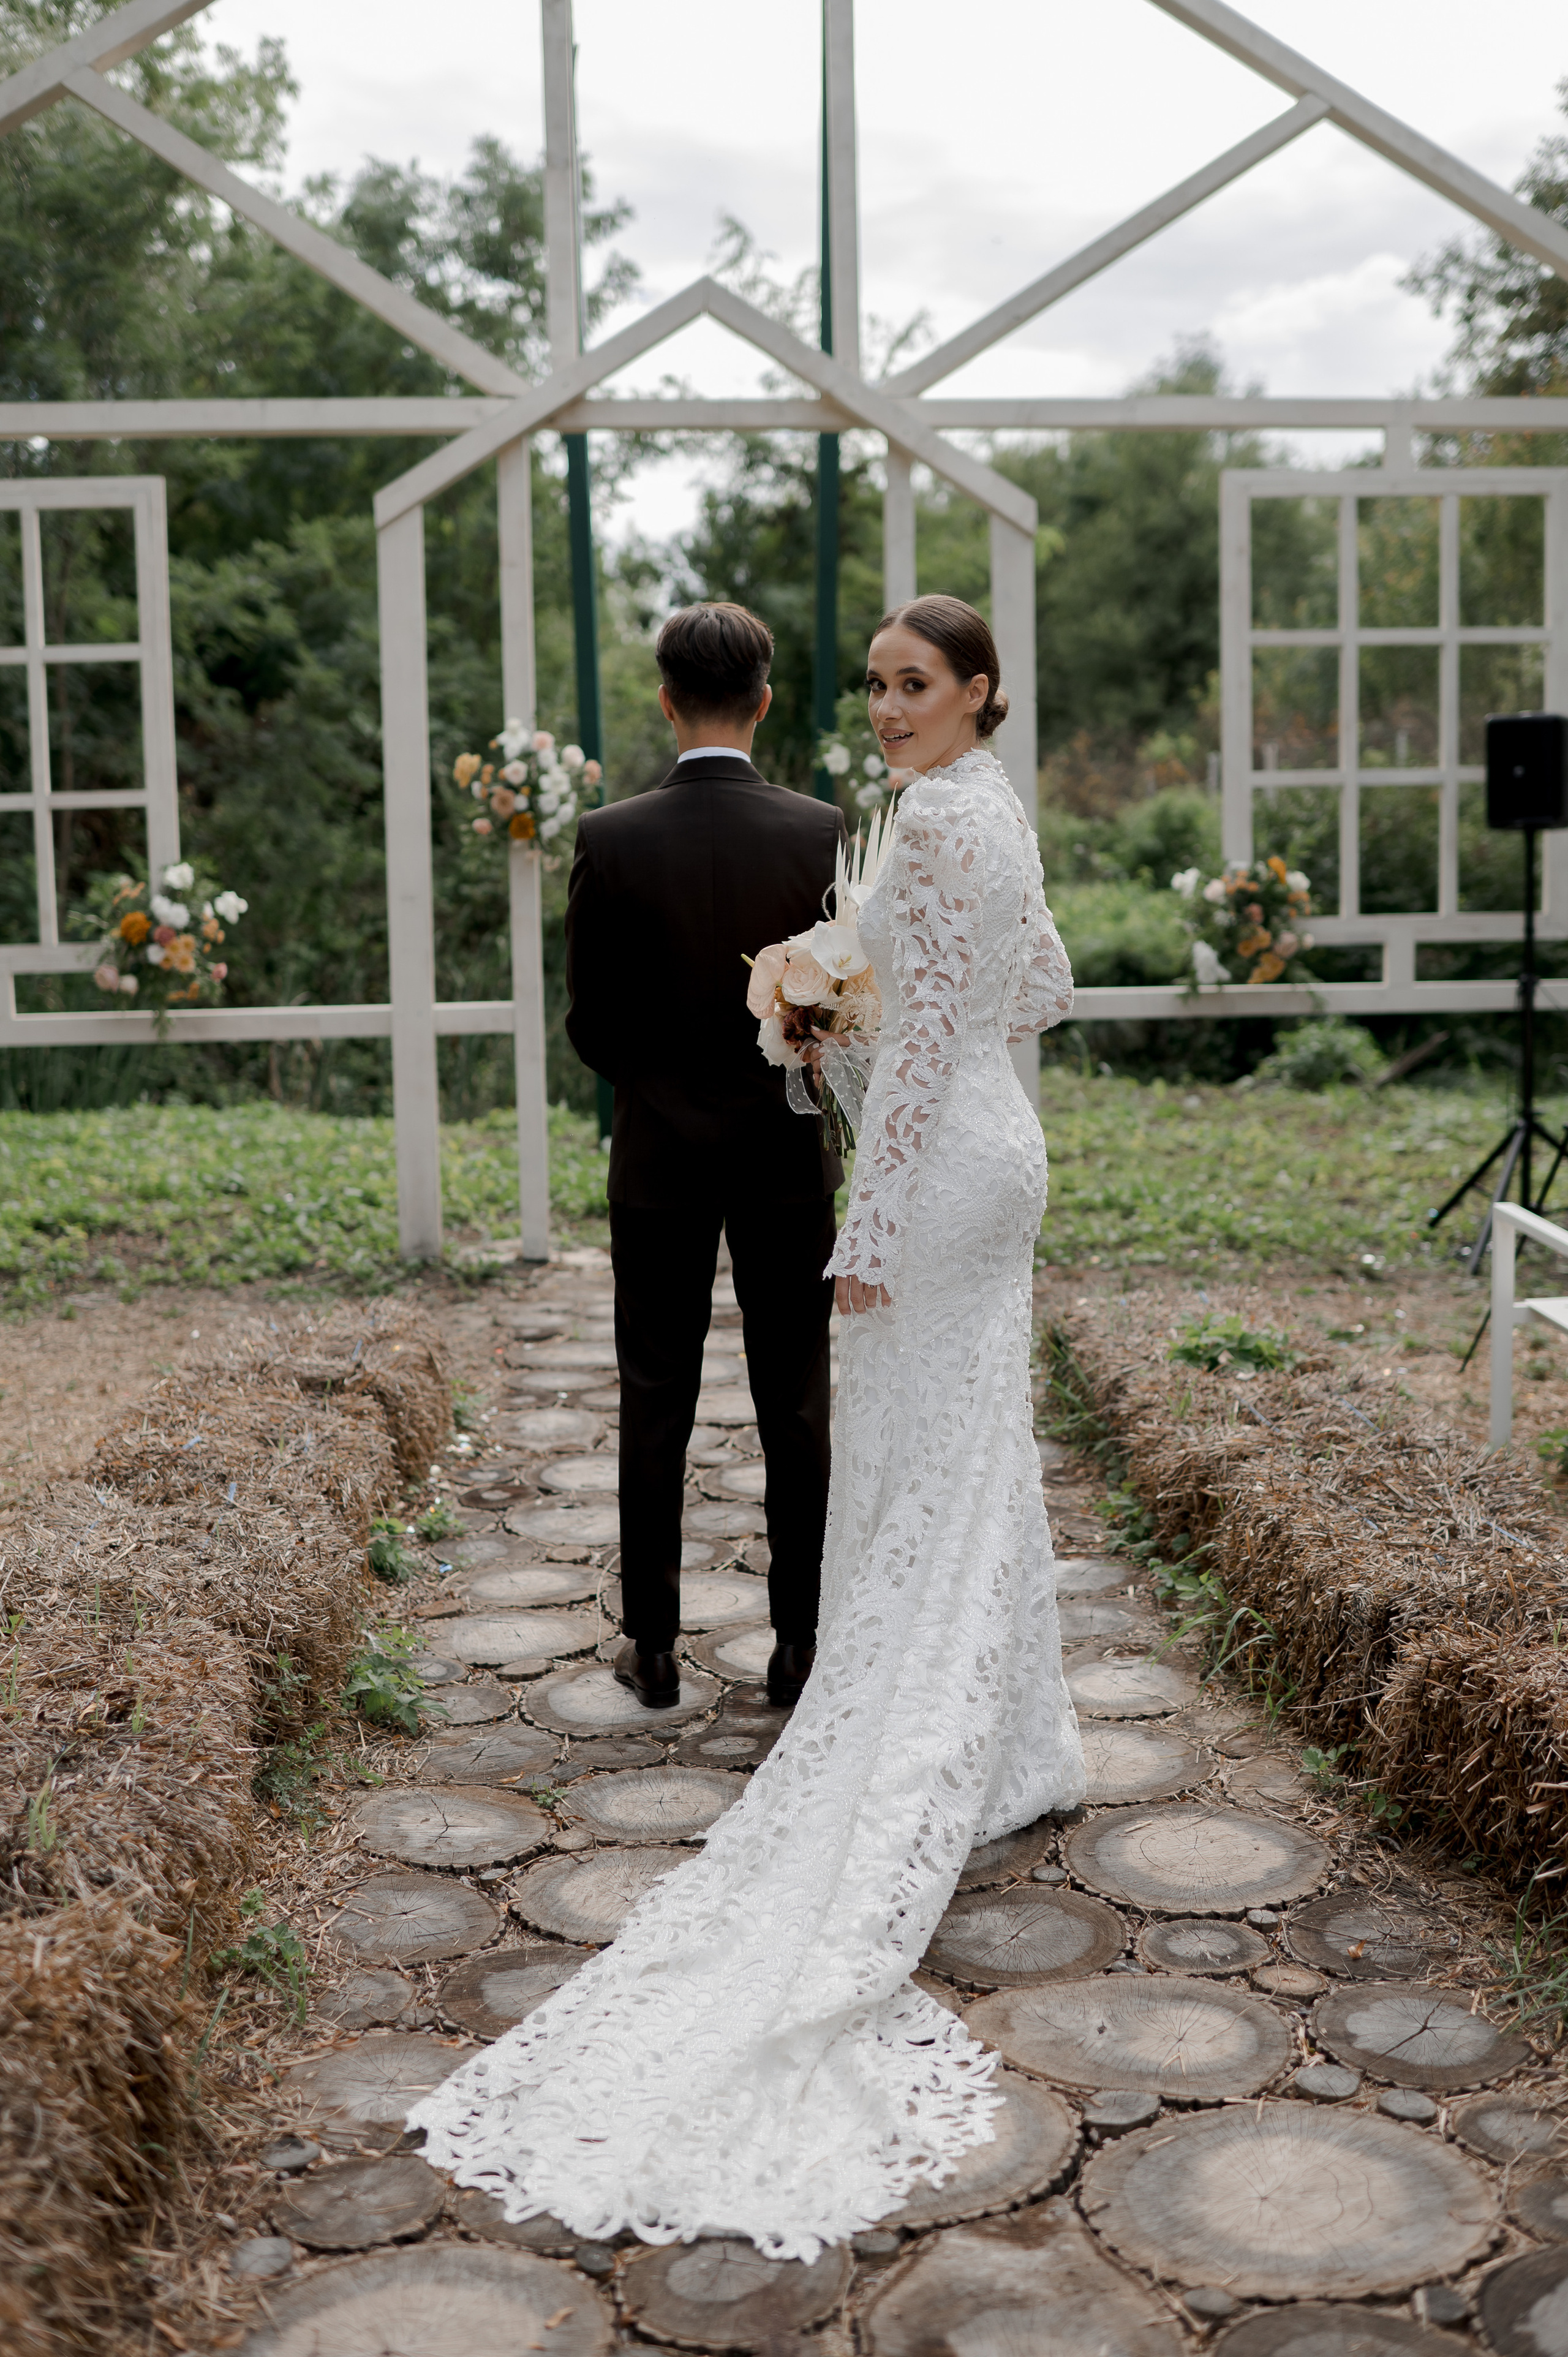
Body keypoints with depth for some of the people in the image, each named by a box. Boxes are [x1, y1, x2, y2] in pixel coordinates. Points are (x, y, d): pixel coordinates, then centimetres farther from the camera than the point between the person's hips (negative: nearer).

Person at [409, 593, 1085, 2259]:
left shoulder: (939, 820, -16)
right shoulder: (995, 811, 14)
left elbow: (929, 1029, -20)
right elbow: (1044, 991, 23)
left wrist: (869, 1228, -19)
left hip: (939, 1164, -10)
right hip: (993, 1147, 10)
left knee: (915, 1479, -3)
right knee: (981, 1458, 15)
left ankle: (921, 1793, 6)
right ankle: (1016, 1758, 23)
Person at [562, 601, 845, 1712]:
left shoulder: (611, 840, -10)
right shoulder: (822, 834, -9)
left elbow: (591, 1025, -4)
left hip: (661, 1159, 0)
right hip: (789, 1158, 0)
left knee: (656, 1408, 10)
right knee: (796, 1410, 10)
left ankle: (654, 1647, 18)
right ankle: (801, 1645, 17)